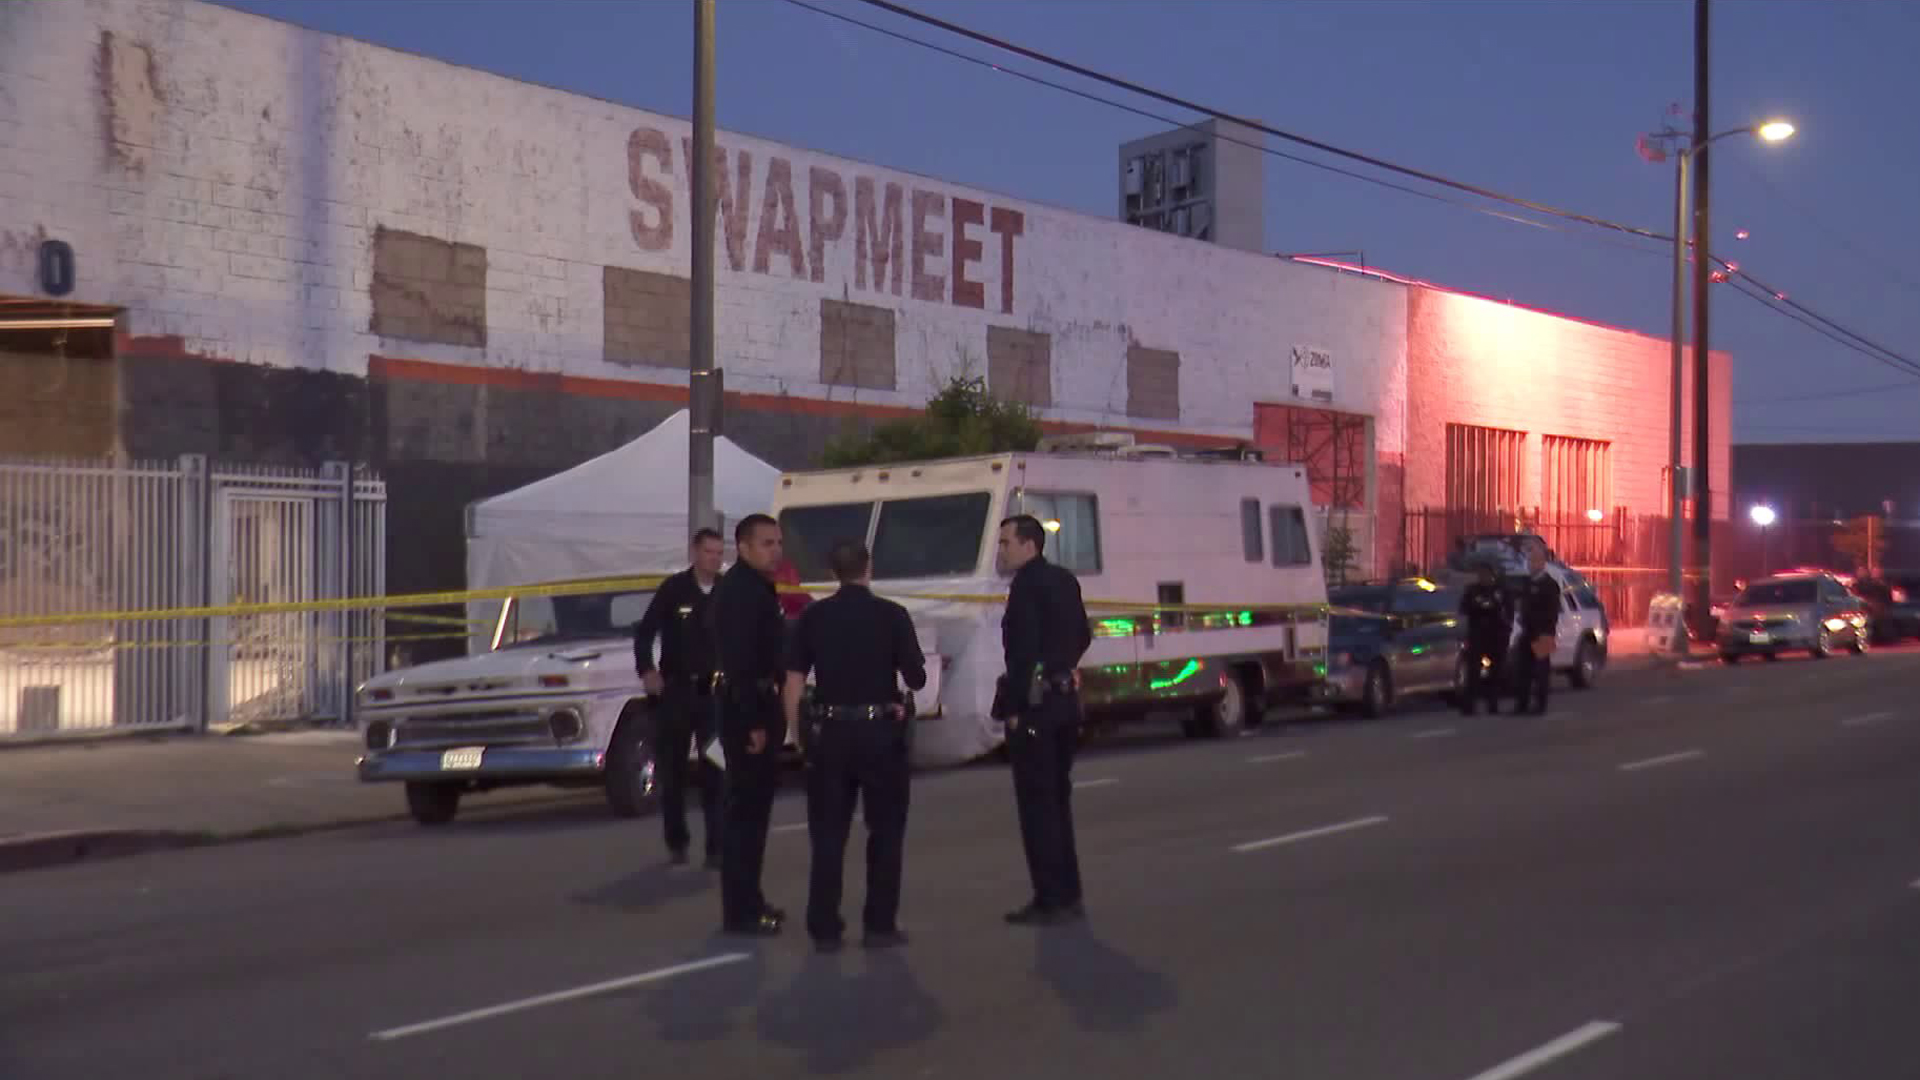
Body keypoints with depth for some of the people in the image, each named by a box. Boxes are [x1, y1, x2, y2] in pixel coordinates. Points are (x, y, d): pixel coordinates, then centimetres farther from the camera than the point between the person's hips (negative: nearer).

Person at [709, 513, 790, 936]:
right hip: (747, 711, -11)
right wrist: (753, 722, -25)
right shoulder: (740, 591, -16)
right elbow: (739, 661, -23)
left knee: (753, 807, 16)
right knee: (746, 809, -7)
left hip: (755, 707, 11)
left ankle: (748, 900, 26)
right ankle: (739, 911, -3)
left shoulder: (755, 588, 16)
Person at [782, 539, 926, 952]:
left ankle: (824, 927, 8)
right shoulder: (891, 614, -5)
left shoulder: (814, 616, 1)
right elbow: (916, 679, -4)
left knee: (828, 832, 8)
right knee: (885, 829, 10)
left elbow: (793, 682, 0)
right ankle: (879, 925, 9)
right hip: (879, 730, -2)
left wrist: (797, 733, 9)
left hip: (829, 731, 2)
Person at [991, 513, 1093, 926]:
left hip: (1034, 705, -9)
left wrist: (1013, 706, -17)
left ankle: (1050, 900, -2)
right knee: (1057, 799, 16)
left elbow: (1023, 648, -20)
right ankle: (1068, 895, 20)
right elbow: (1083, 637, 21)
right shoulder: (1065, 580, 13)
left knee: (1037, 803, -4)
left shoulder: (1026, 585, -14)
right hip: (1066, 699, 9)